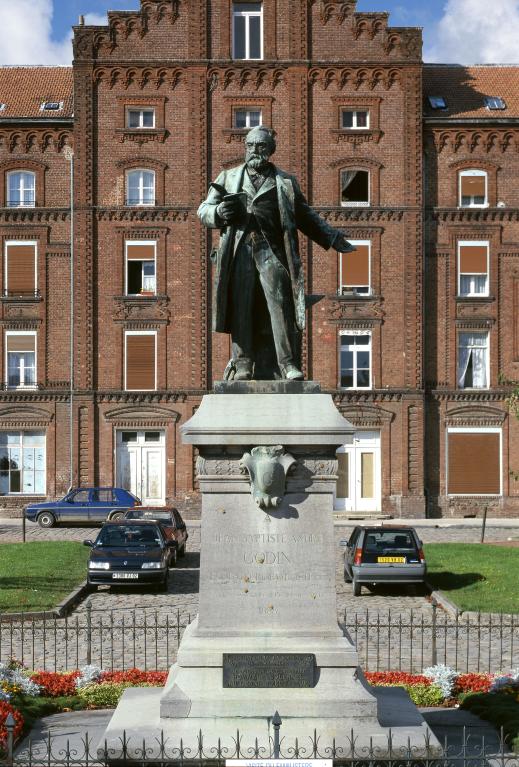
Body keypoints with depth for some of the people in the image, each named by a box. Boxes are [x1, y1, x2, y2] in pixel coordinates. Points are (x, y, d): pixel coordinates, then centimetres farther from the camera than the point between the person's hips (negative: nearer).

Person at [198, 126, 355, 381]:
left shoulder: (285, 182, 18)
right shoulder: (228, 178, 20)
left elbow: (306, 216, 22)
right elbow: (204, 209, 18)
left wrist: (334, 238, 15)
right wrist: (219, 212, -5)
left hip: (271, 250, -1)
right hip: (239, 249, 1)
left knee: (280, 303, -10)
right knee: (241, 307, -3)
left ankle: (288, 364, -10)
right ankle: (243, 364, 1)